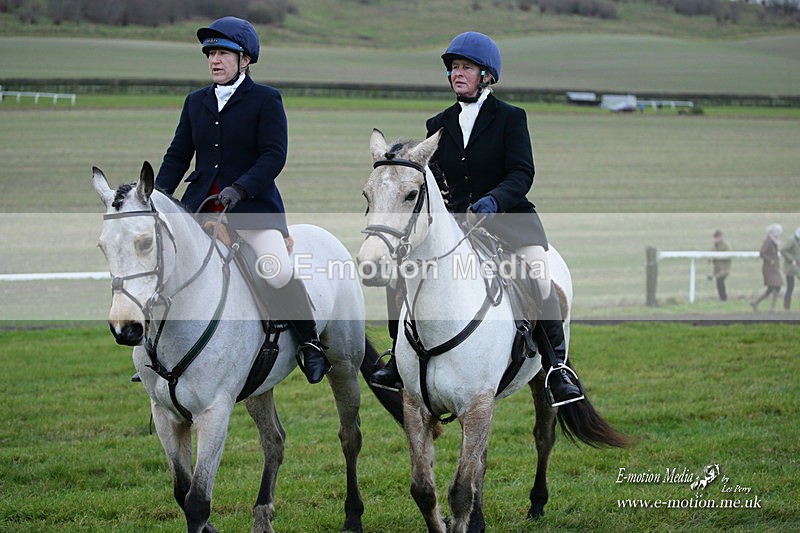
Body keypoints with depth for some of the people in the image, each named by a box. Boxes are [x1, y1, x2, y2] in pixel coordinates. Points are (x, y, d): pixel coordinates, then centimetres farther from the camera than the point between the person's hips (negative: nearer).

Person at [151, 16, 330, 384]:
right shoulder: (196, 102, 14)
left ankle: (310, 343, -5)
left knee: (279, 271, -26)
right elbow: (178, 156, 15)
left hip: (254, 206, -5)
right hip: (200, 205, 5)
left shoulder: (265, 100, -1)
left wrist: (240, 189, -25)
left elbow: (274, 156, -10)